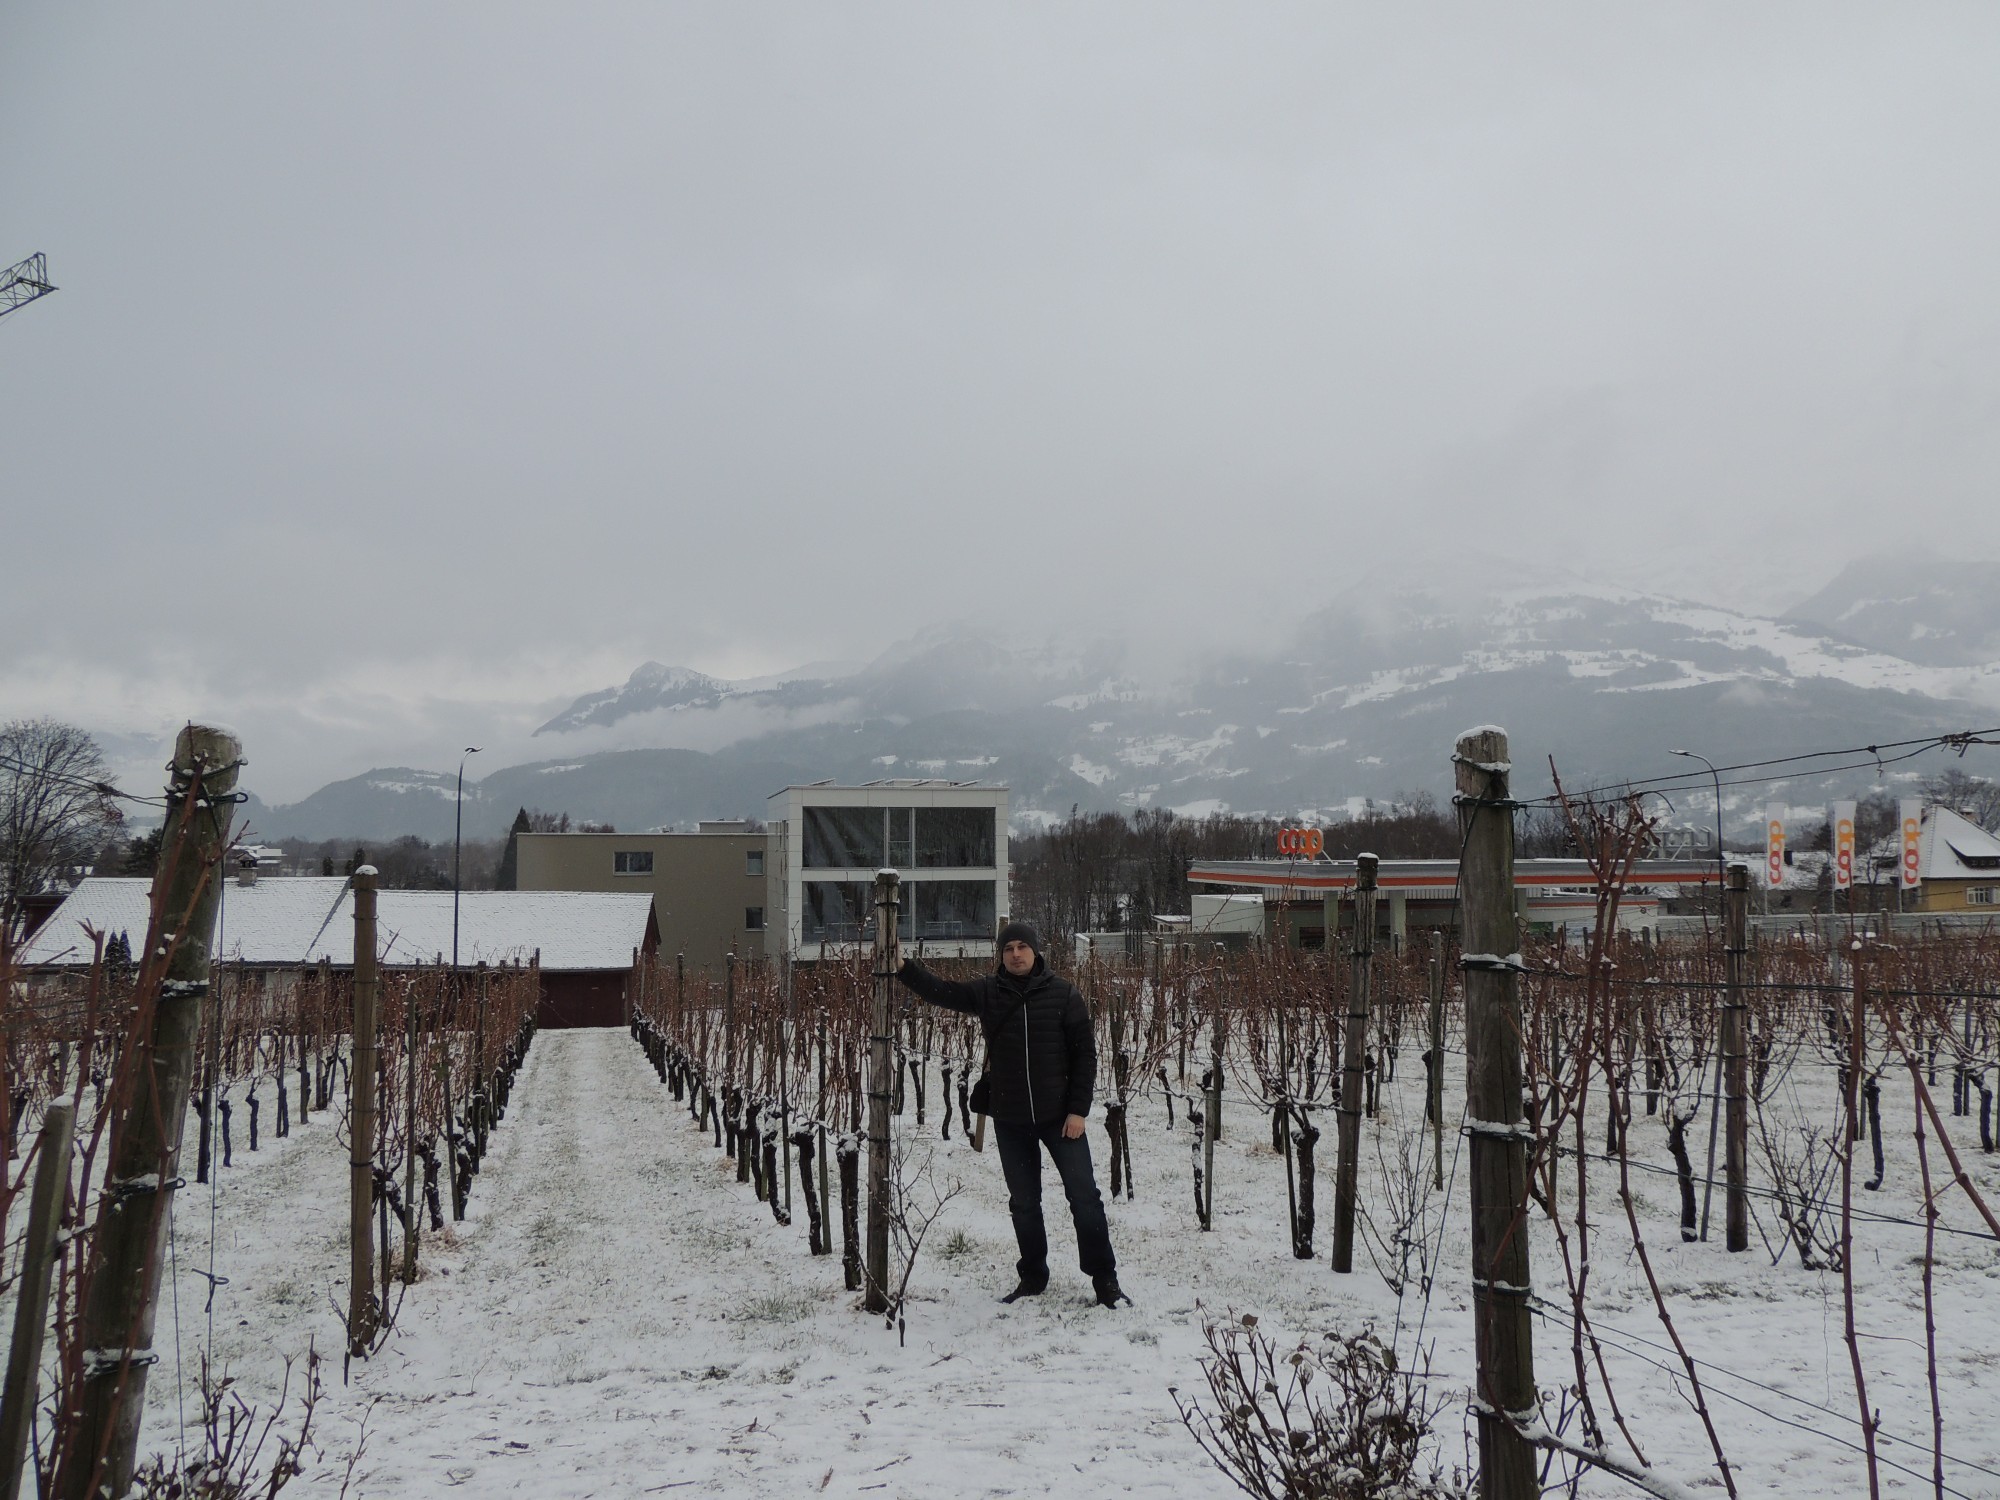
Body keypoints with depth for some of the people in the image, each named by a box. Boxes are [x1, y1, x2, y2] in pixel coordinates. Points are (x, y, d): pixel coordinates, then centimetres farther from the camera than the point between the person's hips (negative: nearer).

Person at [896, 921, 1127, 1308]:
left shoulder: (1063, 994, -5)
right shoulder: (987, 992, 1)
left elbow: (1085, 1053, -4)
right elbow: (940, 991, -5)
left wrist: (1079, 1110, -9)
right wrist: (902, 967, -20)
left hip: (1059, 1116, -2)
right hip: (1010, 1120, 2)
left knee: (1084, 1195, 0)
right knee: (1023, 1202, 13)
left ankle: (1104, 1279, 11)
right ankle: (1033, 1277, 27)